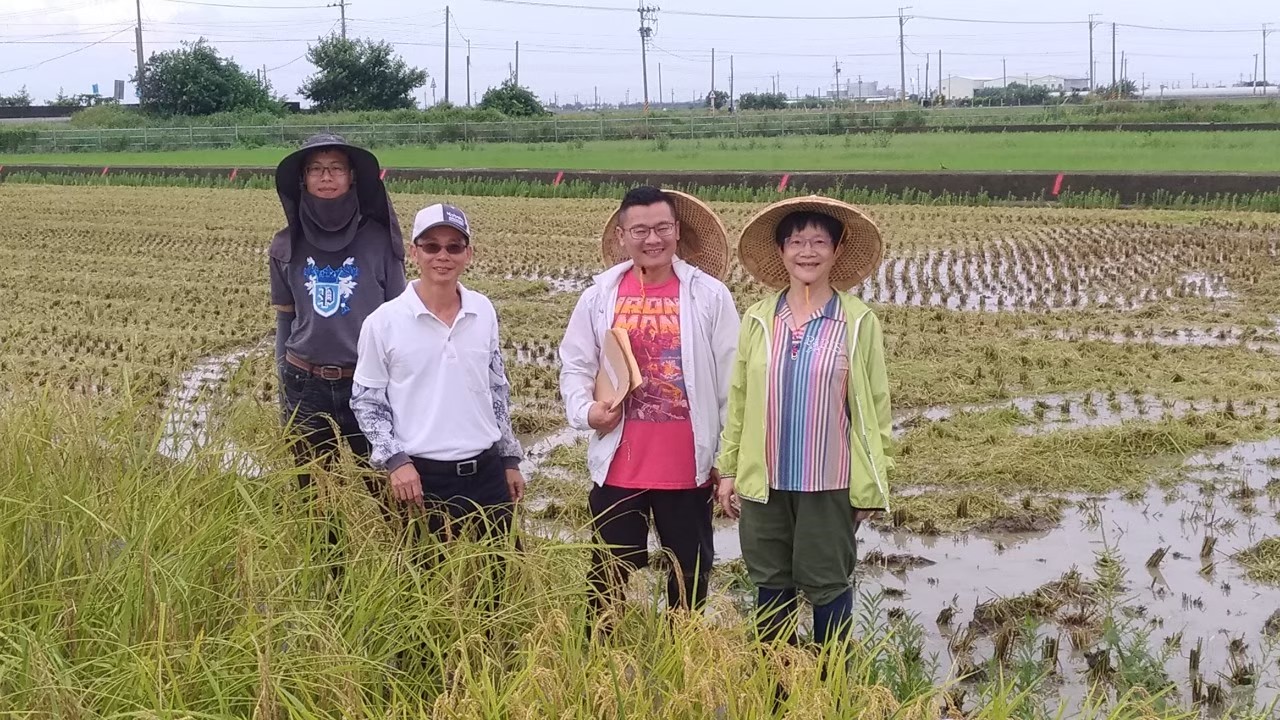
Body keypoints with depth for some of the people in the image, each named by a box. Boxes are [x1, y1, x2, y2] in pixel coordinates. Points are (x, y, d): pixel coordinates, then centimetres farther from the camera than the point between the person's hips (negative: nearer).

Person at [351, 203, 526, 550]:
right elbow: (365, 401, -1)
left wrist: (510, 459, 15)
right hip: (422, 477, -3)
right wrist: (395, 460, -12)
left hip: (487, 470, 3)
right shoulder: (384, 322, -8)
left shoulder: (484, 312, 3)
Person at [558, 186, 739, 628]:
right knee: (609, 576, 10)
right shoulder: (601, 295, 2)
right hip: (618, 466, 1)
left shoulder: (710, 295, -3)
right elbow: (574, 365, 8)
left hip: (688, 466, -1)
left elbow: (731, 379, -1)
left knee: (691, 574, 14)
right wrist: (585, 409, -12)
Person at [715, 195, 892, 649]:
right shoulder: (758, 321, 4)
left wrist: (873, 484, -2)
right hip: (763, 480, 3)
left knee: (827, 585, 5)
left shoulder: (858, 322, -3)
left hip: (830, 482, -3)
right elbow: (738, 400, 9)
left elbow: (874, 405, -1)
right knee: (771, 586, 11)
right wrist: (728, 470, 8)